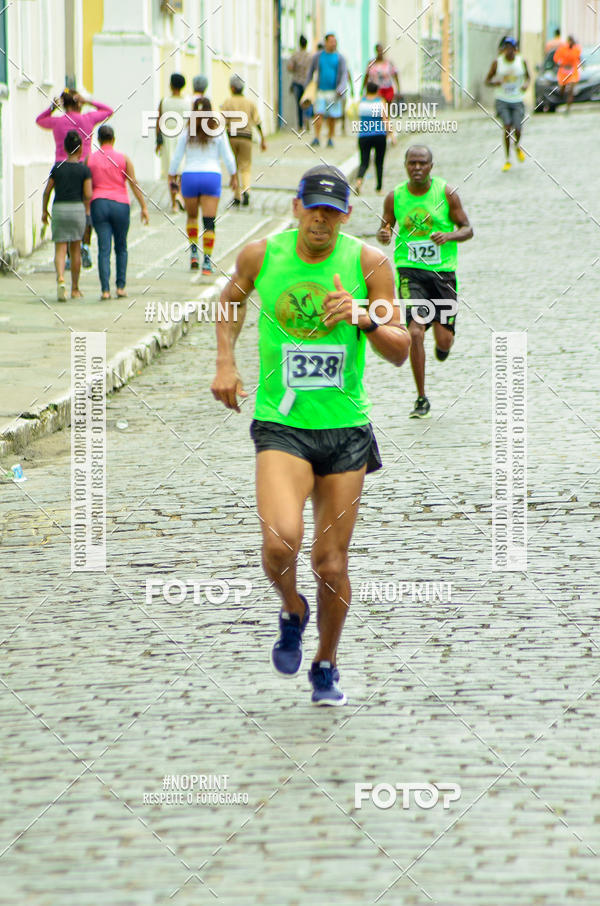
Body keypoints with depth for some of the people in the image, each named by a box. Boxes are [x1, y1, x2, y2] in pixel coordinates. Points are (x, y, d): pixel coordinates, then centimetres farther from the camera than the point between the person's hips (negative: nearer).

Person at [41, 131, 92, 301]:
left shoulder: (57, 167, 2)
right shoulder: (84, 169, -4)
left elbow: (47, 191, 3)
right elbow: (88, 194, -9)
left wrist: (44, 211, 14)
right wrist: (87, 211, 7)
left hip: (58, 210, 1)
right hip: (77, 209, -1)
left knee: (60, 250, -1)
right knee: (75, 249, 13)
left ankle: (60, 279, -28)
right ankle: (75, 289, 19)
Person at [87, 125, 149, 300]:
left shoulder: (90, 159, 4)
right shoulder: (123, 158, 1)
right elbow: (134, 184, -1)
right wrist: (144, 207, 1)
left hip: (99, 205, 0)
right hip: (120, 205, 0)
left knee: (104, 249, -2)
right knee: (121, 248, 14)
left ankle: (105, 289, -12)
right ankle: (120, 287, 10)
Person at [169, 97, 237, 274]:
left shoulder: (186, 133, 0)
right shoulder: (218, 133, -2)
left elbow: (176, 158, 4)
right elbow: (228, 157, 2)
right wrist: (233, 176, 15)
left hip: (189, 175, 1)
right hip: (211, 176, -1)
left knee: (192, 216, 23)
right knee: (209, 222, -1)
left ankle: (193, 252, 11)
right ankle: (207, 261, -8)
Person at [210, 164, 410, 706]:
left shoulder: (368, 263, -4)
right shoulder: (261, 256, -2)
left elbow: (400, 351, -4)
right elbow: (232, 299, 21)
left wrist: (363, 319, -23)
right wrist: (226, 363, 9)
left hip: (346, 427, 1)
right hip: (280, 424, -1)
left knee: (331, 563, 6)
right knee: (281, 540, -24)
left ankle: (326, 664, 29)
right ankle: (291, 611, 10)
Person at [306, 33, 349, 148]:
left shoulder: (340, 58, 0)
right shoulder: (318, 56, 5)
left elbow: (344, 74, -5)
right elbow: (311, 71, 13)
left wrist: (341, 88, -21)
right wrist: (306, 87, 10)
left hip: (334, 91, 0)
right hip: (321, 91, 0)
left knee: (332, 117, 3)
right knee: (318, 114, -13)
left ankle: (330, 139, 14)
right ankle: (317, 138, -15)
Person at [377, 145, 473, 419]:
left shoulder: (446, 194, -3)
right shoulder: (395, 197, 1)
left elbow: (467, 229, 2)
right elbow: (386, 227, 13)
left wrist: (449, 236, -19)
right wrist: (383, 235, -11)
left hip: (442, 270, 0)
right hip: (410, 270, 0)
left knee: (444, 339, -2)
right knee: (415, 332, -15)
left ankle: (442, 344, 40)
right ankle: (421, 399, -4)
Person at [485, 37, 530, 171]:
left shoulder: (521, 62, -1)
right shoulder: (497, 62, -5)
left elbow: (527, 76, 15)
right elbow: (487, 80, 0)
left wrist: (526, 84, -8)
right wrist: (494, 82, -23)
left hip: (517, 100, 1)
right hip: (502, 100, -1)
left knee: (517, 129, -6)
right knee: (507, 127, -14)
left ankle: (517, 146, 32)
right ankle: (507, 160, -1)